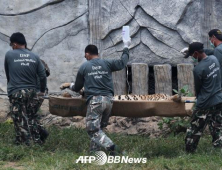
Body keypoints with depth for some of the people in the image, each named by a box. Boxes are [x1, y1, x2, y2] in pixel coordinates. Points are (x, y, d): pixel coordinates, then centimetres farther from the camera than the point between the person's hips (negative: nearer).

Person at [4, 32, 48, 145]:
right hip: (31, 92, 4)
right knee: (33, 118, 18)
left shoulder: (9, 55, -4)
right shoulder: (34, 57, 3)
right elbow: (43, 76, 4)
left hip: (16, 93, -4)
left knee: (20, 121, 2)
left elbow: (7, 73, 8)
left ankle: (25, 143, 3)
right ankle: (38, 140, 16)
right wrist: (42, 90, 18)